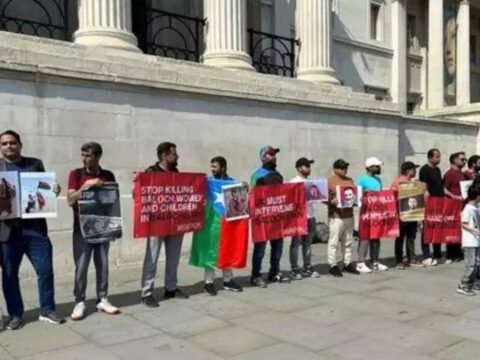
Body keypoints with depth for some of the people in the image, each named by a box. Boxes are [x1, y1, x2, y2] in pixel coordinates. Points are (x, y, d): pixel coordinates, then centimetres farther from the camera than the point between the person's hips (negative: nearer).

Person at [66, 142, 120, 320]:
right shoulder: (76, 174, 0)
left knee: (103, 265, 7)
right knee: (81, 267, 0)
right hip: (82, 228, -2)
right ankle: (79, 302, 9)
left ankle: (102, 300, 16)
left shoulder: (108, 175, 6)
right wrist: (85, 187, -22)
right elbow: (70, 200, -8)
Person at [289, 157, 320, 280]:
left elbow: (316, 196, 16)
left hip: (310, 216, 7)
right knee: (296, 243, -2)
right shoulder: (293, 182, -6)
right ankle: (294, 270, 3)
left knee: (308, 243, 11)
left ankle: (307, 268, 18)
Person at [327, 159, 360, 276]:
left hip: (349, 215, 6)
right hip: (336, 217, -6)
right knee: (334, 242, -3)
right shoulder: (329, 181, -4)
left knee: (348, 242, 12)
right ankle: (333, 266, 3)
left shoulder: (349, 180, 16)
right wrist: (332, 201, -26)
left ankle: (347, 263, 21)